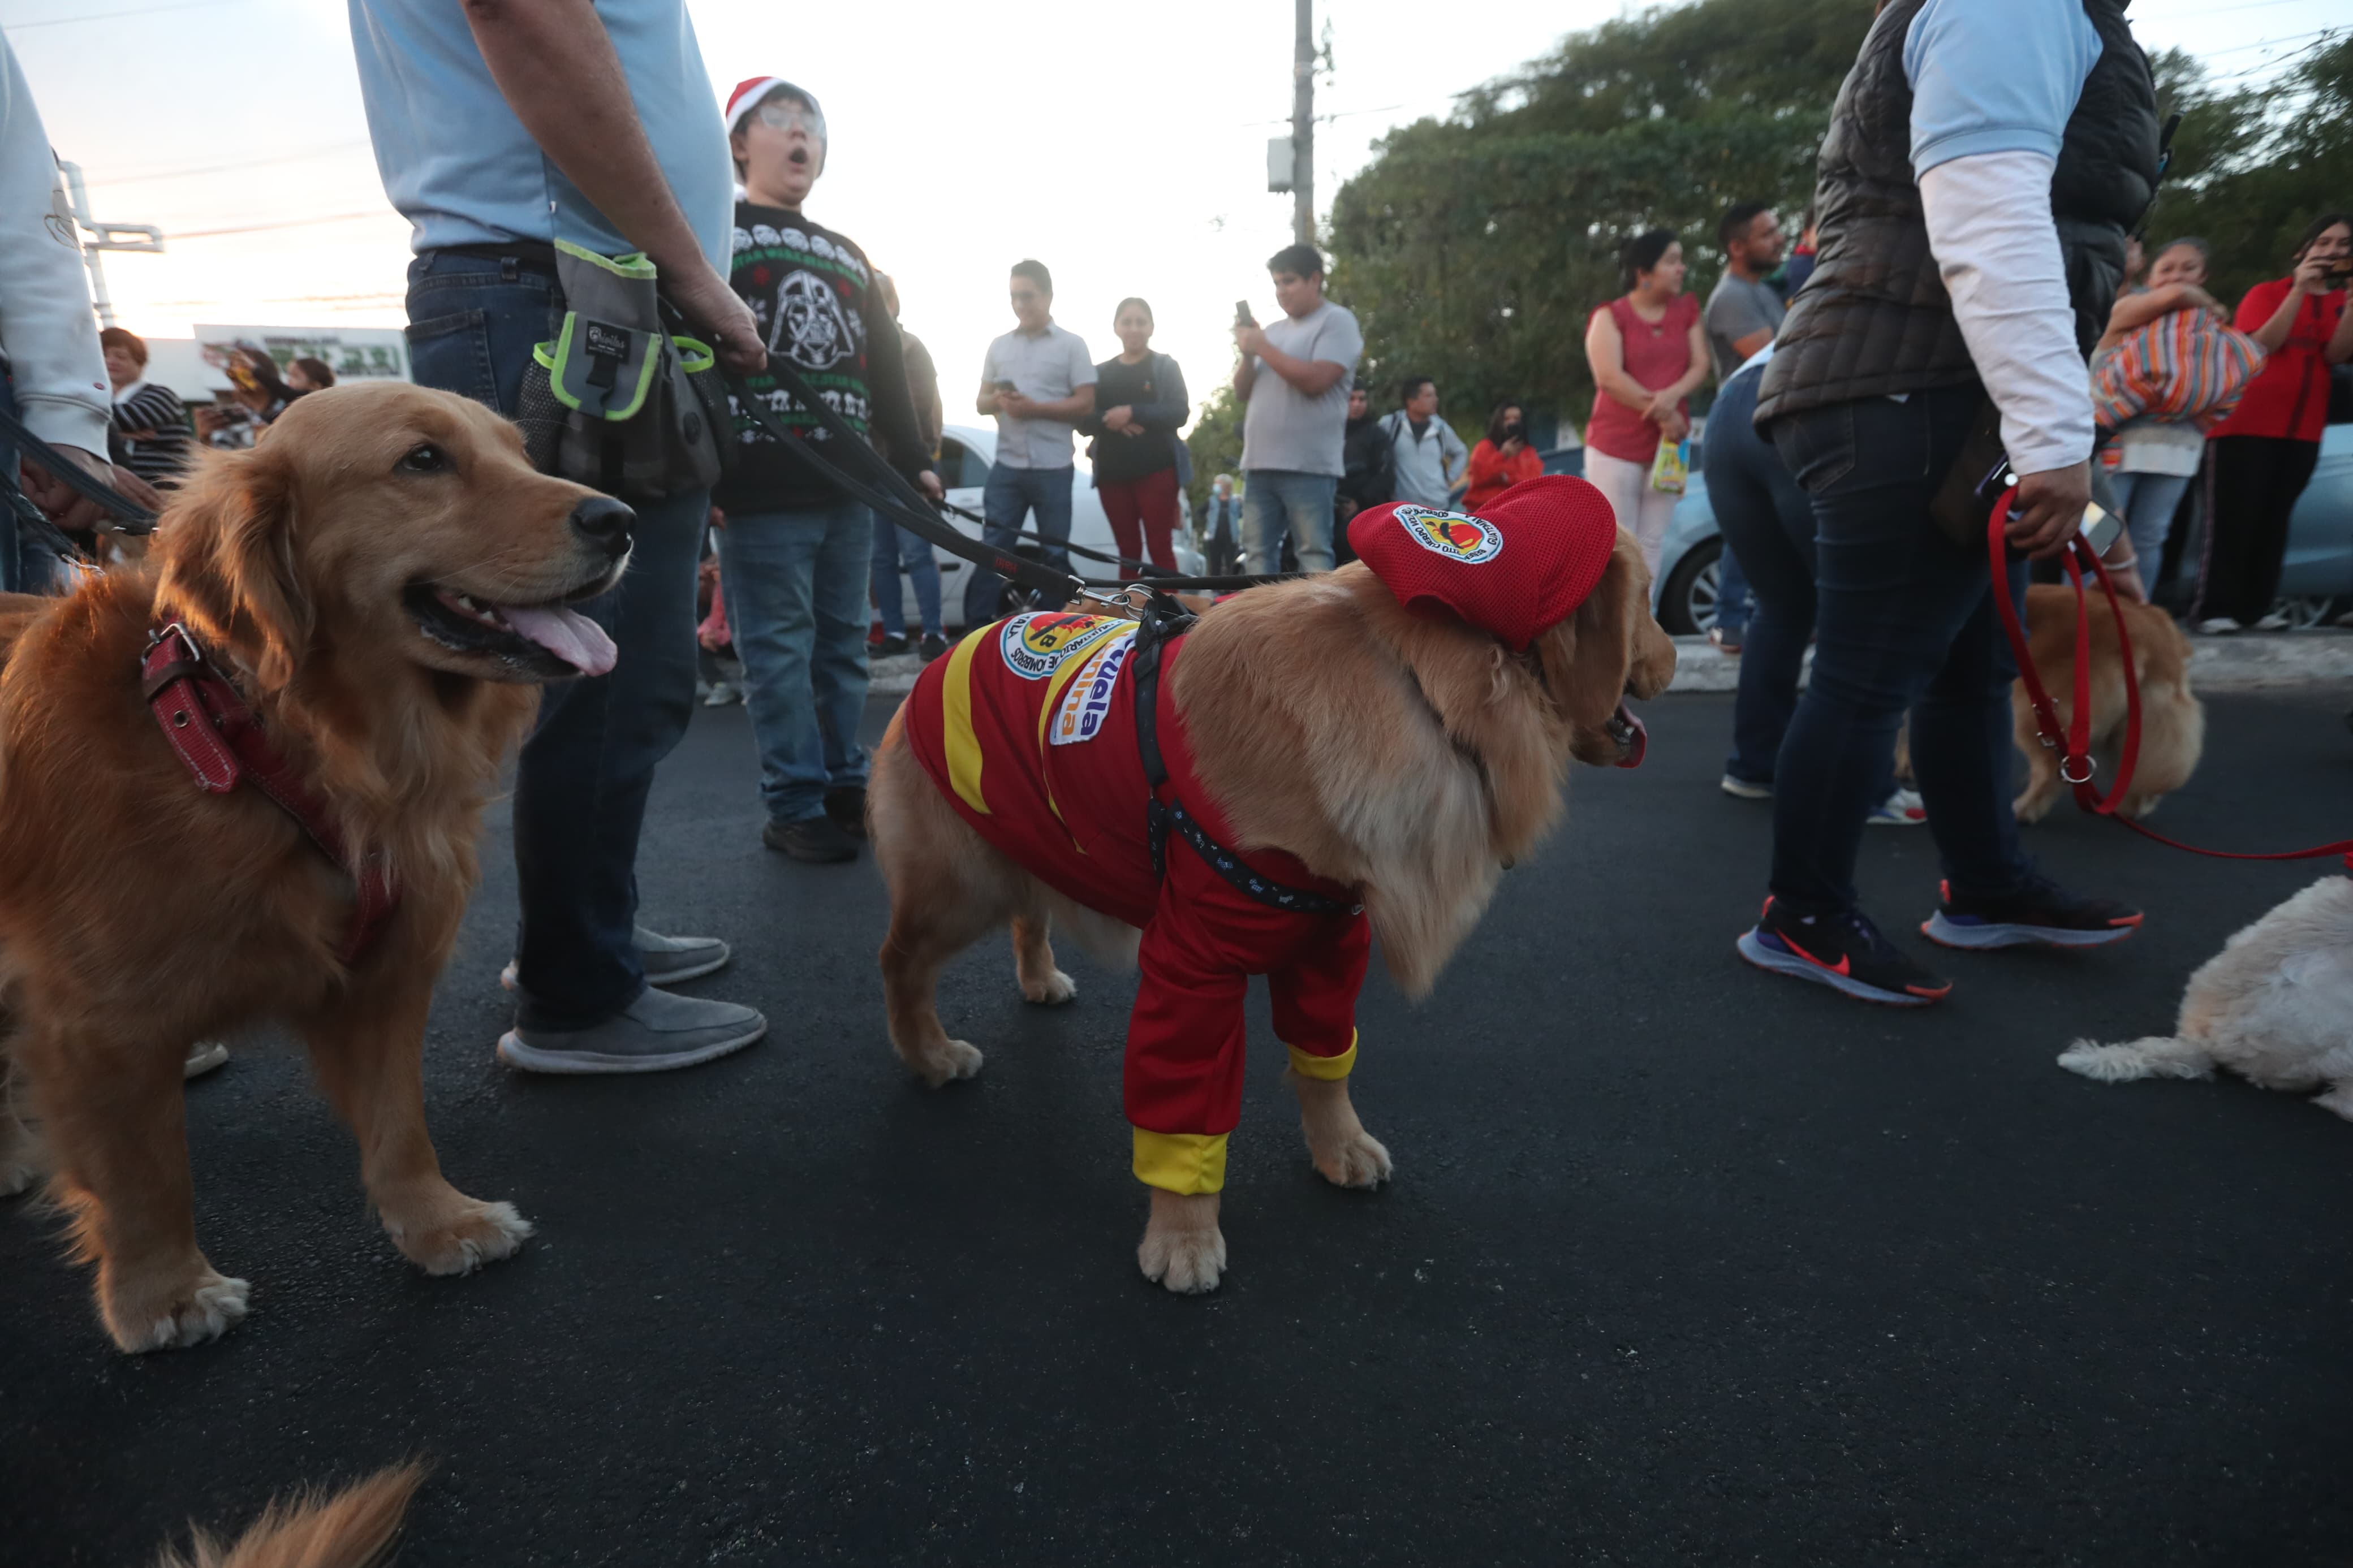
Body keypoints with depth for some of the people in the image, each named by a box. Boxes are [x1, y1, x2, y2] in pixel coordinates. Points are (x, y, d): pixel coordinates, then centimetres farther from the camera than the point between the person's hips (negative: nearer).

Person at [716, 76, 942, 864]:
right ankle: (795, 806, 4)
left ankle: (845, 788, 19)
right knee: (780, 653, -4)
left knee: (844, 649, 9)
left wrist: (914, 462, 15)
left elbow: (887, 371, 22)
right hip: (760, 495, -5)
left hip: (851, 489, 6)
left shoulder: (848, 255, 23)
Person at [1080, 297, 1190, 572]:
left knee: (1160, 549, -6)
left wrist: (1132, 413, -19)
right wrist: (1108, 421, -17)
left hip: (1156, 470, -3)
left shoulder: (1165, 367, 6)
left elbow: (1180, 413, -8)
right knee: (1128, 552, 4)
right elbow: (1083, 421, 5)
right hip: (1113, 473, 3)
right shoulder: (1100, 372, 14)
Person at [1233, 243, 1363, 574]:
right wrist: (1248, 354, 0)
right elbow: (1243, 392, 18)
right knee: (1259, 552, 7)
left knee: (1313, 555, -7)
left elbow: (1316, 381, -15)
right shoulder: (1273, 331, 19)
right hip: (1259, 463, 7)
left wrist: (1263, 348, -9)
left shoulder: (1337, 321, -1)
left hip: (1307, 466, -7)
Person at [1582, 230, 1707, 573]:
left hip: (1667, 443, 5)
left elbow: (1701, 365, 4)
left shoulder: (1687, 310, 11)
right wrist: (1660, 413, -15)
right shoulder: (1610, 316, -3)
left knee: (1652, 542, 3)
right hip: (1616, 444, -4)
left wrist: (1673, 396, -18)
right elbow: (1609, 378, -14)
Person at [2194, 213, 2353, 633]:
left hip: (2302, 429, 5)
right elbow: (2261, 345, -14)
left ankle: (2257, 606, 4)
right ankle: (2214, 607, -10)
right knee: (2235, 517, -9)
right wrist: (2300, 289, -18)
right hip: (2249, 423, -4)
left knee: (2275, 519, 3)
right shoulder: (2266, 292, 3)